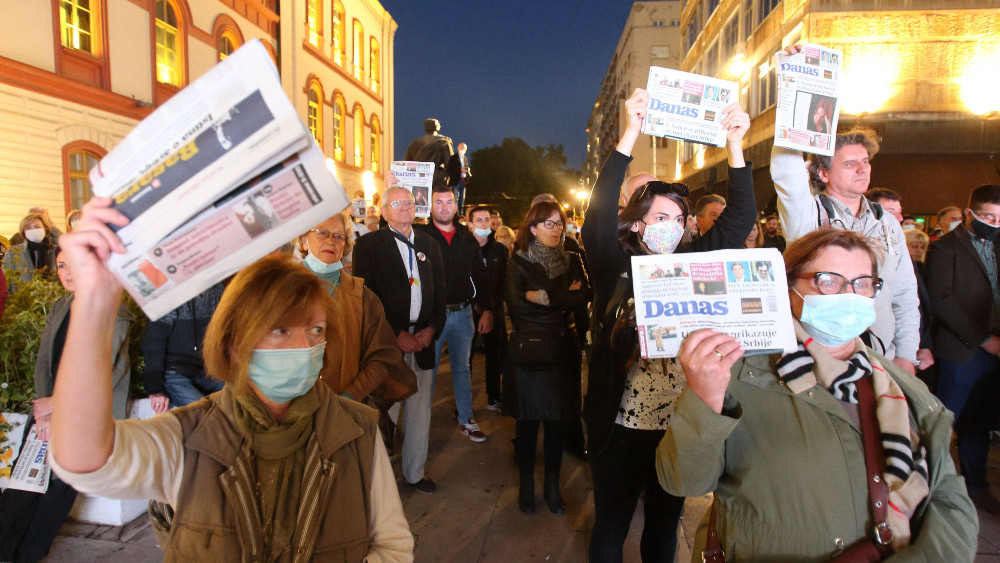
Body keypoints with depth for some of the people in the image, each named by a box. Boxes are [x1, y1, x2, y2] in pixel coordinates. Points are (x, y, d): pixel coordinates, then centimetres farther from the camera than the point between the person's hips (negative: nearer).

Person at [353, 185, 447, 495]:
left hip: (423, 340, 5)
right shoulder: (369, 244, 0)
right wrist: (397, 334, -12)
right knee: (385, 411, -1)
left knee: (420, 411, 12)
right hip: (388, 342, -4)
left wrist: (431, 329, -2)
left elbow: (440, 291, 14)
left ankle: (414, 472, 30)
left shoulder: (428, 244, 15)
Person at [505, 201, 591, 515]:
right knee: (527, 419, 4)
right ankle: (526, 485, 23)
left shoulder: (572, 261, 10)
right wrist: (564, 297, -11)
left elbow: (583, 297, -6)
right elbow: (516, 304, -14)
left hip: (563, 350, 3)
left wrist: (544, 296, -13)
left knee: (558, 419, 7)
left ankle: (552, 484, 25)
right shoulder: (519, 262, 1)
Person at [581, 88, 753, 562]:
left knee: (665, 524, 22)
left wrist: (735, 144, -7)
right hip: (621, 423, -3)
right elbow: (599, 218, -24)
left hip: (680, 423, 4)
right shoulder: (615, 268, -9)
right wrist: (630, 134, -27)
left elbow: (741, 216, 2)